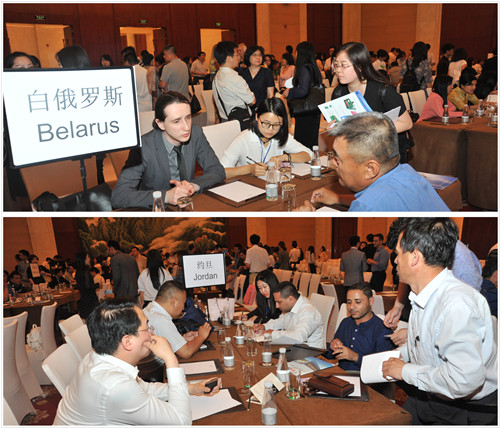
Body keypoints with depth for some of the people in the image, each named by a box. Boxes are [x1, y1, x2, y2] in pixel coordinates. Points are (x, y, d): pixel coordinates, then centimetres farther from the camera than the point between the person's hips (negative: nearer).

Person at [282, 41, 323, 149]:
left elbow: (303, 91, -24)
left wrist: (289, 92, -8)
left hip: (306, 113, -10)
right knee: (312, 142, 15)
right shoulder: (313, 68, 12)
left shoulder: (304, 69, -16)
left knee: (303, 143, -4)